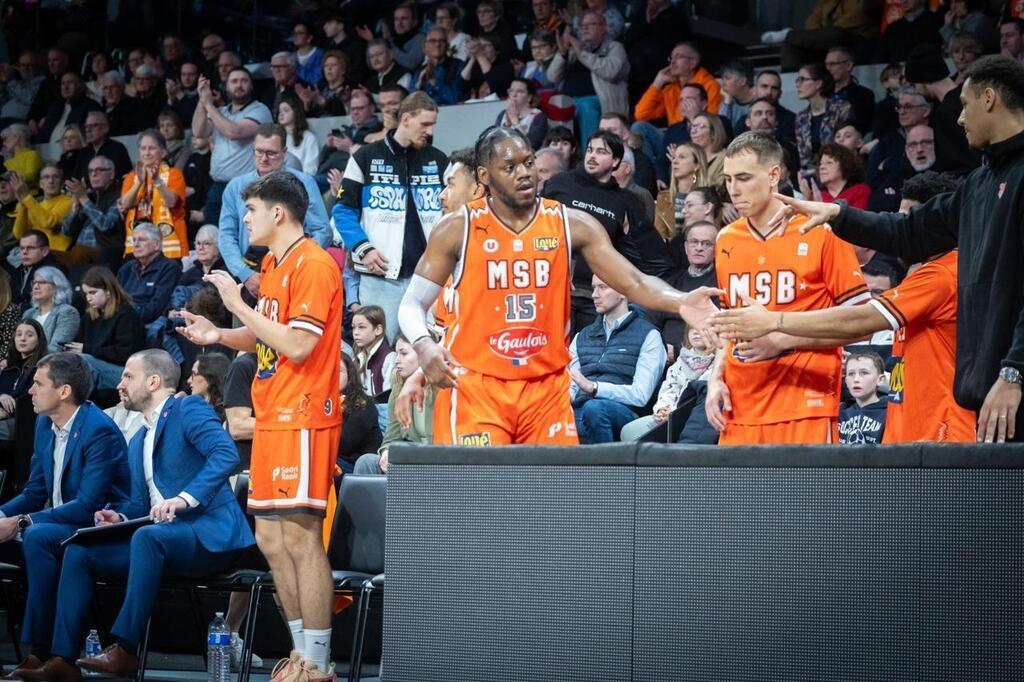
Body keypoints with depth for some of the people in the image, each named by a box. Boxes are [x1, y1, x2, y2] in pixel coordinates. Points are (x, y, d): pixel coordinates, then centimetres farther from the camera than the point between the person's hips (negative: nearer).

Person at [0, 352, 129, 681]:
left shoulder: (100, 431, -19)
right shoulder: (45, 424, 8)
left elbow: (88, 505, -25)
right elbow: (35, 492, 13)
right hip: (57, 525, 9)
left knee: (37, 536, -34)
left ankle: (41, 651, -31)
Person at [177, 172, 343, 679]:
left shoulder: (314, 266, -12)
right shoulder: (273, 265, 16)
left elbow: (298, 345, -19)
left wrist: (239, 305, -15)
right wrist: (219, 335, 6)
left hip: (303, 417, -10)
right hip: (272, 417, 10)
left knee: (300, 537, -9)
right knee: (271, 539, 10)